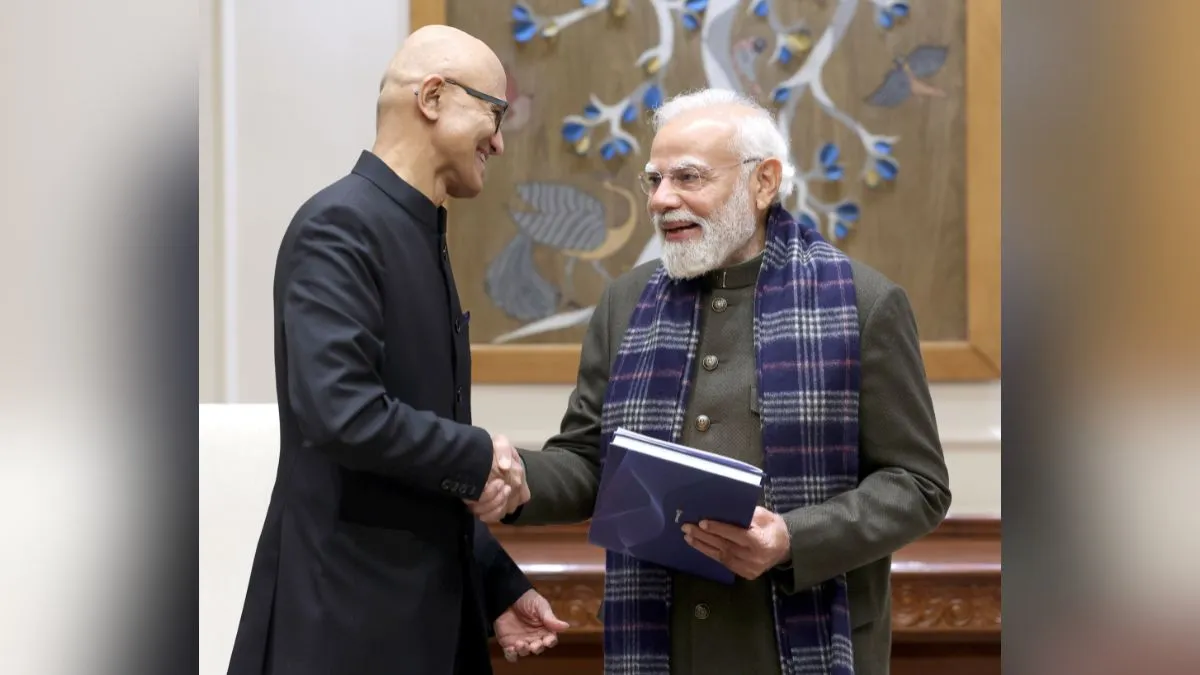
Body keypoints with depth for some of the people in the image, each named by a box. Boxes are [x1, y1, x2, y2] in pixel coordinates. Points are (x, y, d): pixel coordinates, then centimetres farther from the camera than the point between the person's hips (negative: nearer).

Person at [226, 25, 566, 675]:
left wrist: (496, 585, 14)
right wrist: (478, 456, -14)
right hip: (345, 612, -9)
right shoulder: (339, 225, -14)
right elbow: (340, 411, -27)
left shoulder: (421, 236, 14)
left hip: (429, 608, 9)